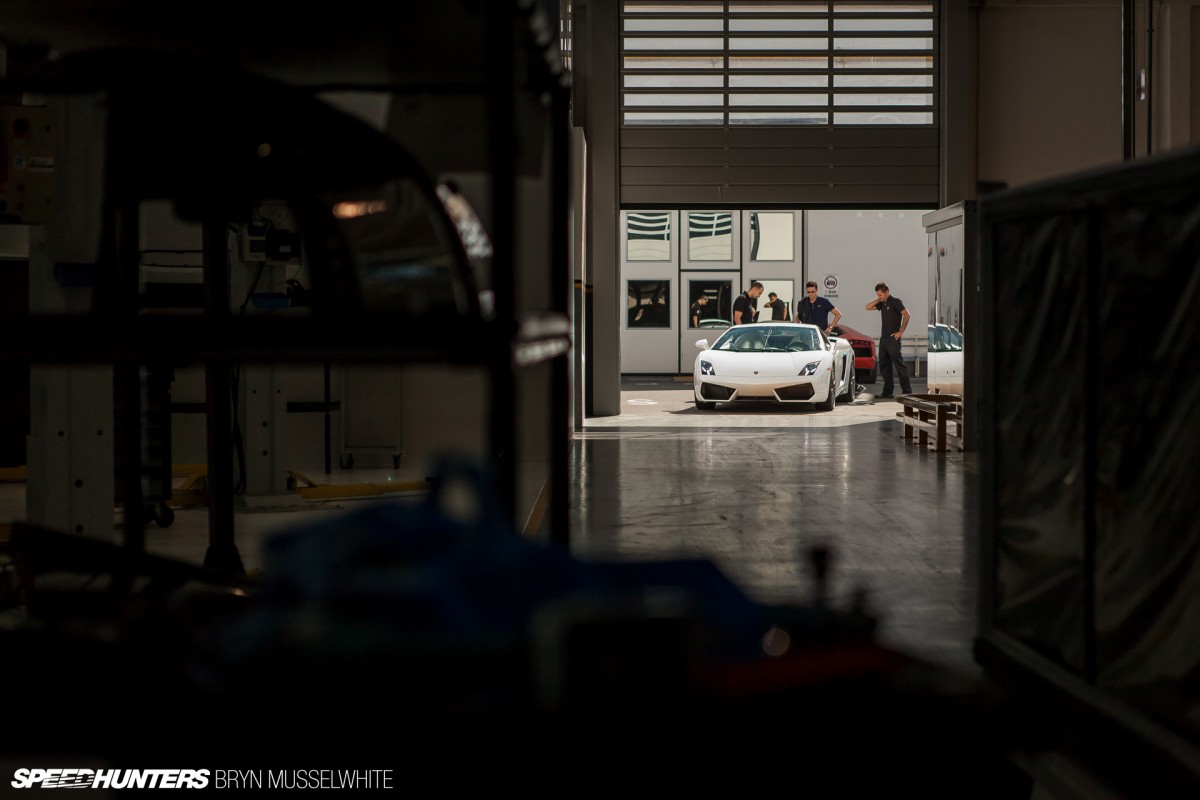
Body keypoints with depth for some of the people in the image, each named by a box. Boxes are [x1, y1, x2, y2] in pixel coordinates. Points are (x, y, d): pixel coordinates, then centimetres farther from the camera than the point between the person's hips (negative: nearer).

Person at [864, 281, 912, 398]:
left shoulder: (895, 302, -7)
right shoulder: (882, 304, 16)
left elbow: (906, 314, -17)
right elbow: (868, 307, 21)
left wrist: (901, 332, -18)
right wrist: (878, 300, 7)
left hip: (893, 339, -9)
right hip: (883, 338, 9)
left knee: (899, 365, -9)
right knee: (884, 366, 9)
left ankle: (907, 391, -9)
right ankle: (887, 391, 14)